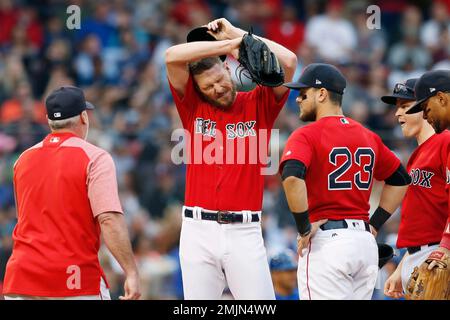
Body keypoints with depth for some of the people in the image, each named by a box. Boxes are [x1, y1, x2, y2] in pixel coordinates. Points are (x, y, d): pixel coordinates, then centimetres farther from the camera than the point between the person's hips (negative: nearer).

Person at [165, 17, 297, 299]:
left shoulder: (257, 104, 8)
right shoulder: (193, 107, 9)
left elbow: (288, 61, -5)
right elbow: (172, 57, -5)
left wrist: (238, 34, -1)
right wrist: (228, 43, -7)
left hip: (245, 232, -1)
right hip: (199, 231, 1)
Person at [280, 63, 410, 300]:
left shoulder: (306, 136, -6)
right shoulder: (368, 136, 16)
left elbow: (292, 178, -24)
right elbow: (400, 179, 25)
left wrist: (304, 227, -14)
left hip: (326, 239, -7)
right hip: (366, 243, 7)